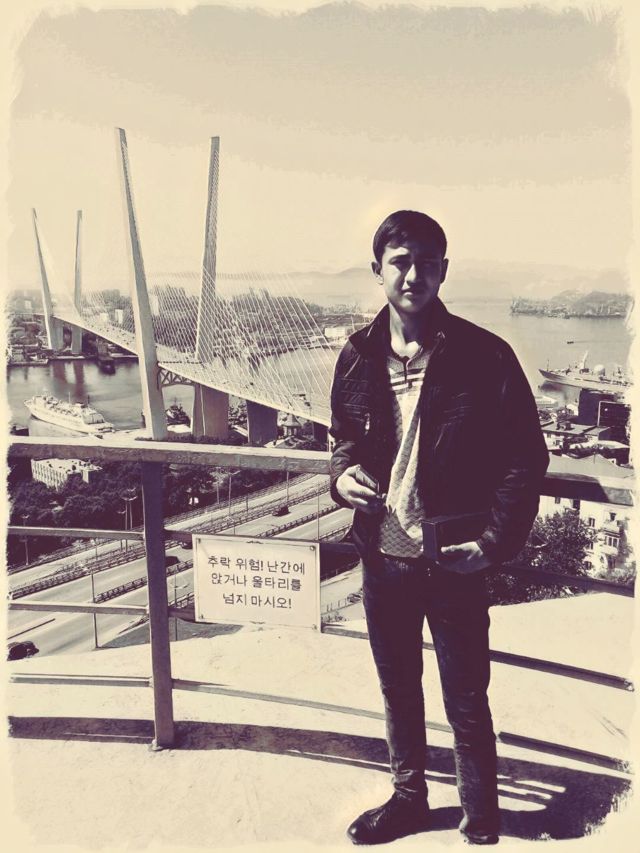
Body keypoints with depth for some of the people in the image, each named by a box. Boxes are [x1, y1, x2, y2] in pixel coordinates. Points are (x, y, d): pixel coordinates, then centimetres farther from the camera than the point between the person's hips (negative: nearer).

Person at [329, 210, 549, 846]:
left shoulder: (485, 357, -12)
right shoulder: (358, 355, -1)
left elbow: (526, 457, -8)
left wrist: (496, 542, -16)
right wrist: (343, 474, -7)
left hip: (454, 562, -3)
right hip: (382, 556, 4)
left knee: (466, 704, 13)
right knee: (397, 691, 22)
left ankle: (481, 819, 40)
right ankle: (408, 798, 46)